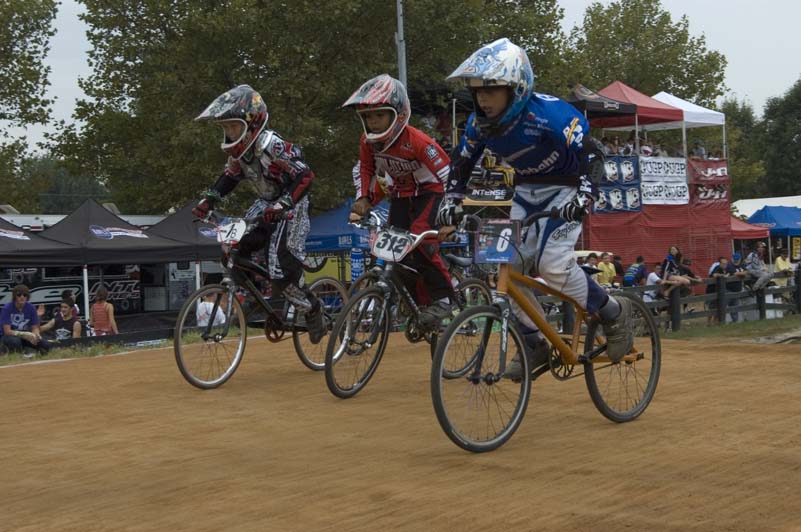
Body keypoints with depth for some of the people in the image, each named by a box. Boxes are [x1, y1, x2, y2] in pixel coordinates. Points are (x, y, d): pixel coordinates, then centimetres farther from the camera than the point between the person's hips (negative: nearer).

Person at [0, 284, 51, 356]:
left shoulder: (31, 308, -6)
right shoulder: (7, 308, -18)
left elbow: (35, 328, -1)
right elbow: (7, 331, -23)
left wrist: (36, 335, -26)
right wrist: (26, 334, -33)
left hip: (24, 336, 4)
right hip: (9, 336, -4)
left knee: (46, 345, -18)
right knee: (15, 341, -40)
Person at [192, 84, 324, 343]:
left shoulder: (271, 145, -28)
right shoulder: (237, 147, -3)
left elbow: (305, 175, -34)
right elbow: (230, 176, 13)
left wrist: (281, 206, -44)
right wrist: (208, 200, -1)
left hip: (291, 206, -8)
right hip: (266, 203, 8)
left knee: (281, 269, -16)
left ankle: (312, 310, 8)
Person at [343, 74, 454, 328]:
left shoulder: (416, 141, -31)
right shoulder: (367, 142, -12)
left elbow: (447, 173, -27)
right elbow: (365, 170, 8)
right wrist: (364, 199, -5)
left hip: (429, 192, -6)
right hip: (400, 195, 6)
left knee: (420, 242, -27)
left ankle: (442, 299, -13)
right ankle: (420, 302, 11)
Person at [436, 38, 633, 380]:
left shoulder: (548, 113, -30)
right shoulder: (480, 122, -11)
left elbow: (590, 153, -32)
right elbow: (461, 165, 4)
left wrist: (583, 196, -45)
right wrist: (450, 204, -9)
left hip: (565, 188, -6)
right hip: (527, 190, 6)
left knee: (553, 265, -22)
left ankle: (614, 313, 1)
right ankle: (533, 344, 8)